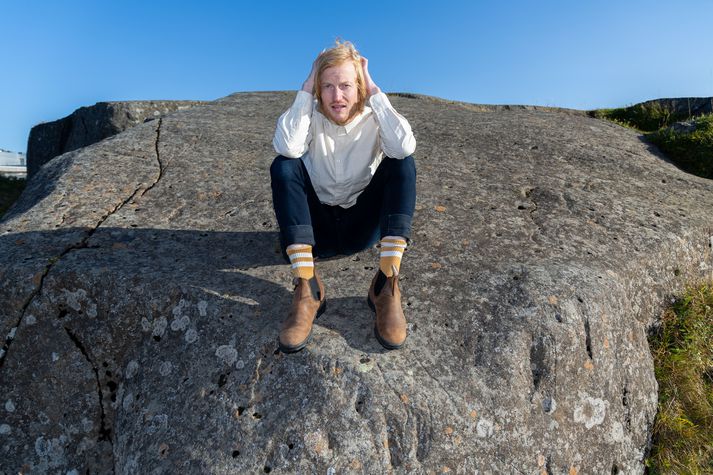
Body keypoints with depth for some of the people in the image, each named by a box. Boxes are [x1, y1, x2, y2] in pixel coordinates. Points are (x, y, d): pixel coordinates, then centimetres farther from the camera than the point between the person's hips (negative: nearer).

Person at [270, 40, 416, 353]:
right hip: (317, 229, 0)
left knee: (402, 162, -21)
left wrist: (374, 92, -22)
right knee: (283, 166, -23)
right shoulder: (311, 117, -6)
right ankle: (307, 289, -32)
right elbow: (287, 148, -29)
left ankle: (386, 286, -30)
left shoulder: (374, 119, -6)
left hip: (362, 227, 0)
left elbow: (405, 146, -30)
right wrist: (306, 91, -21)